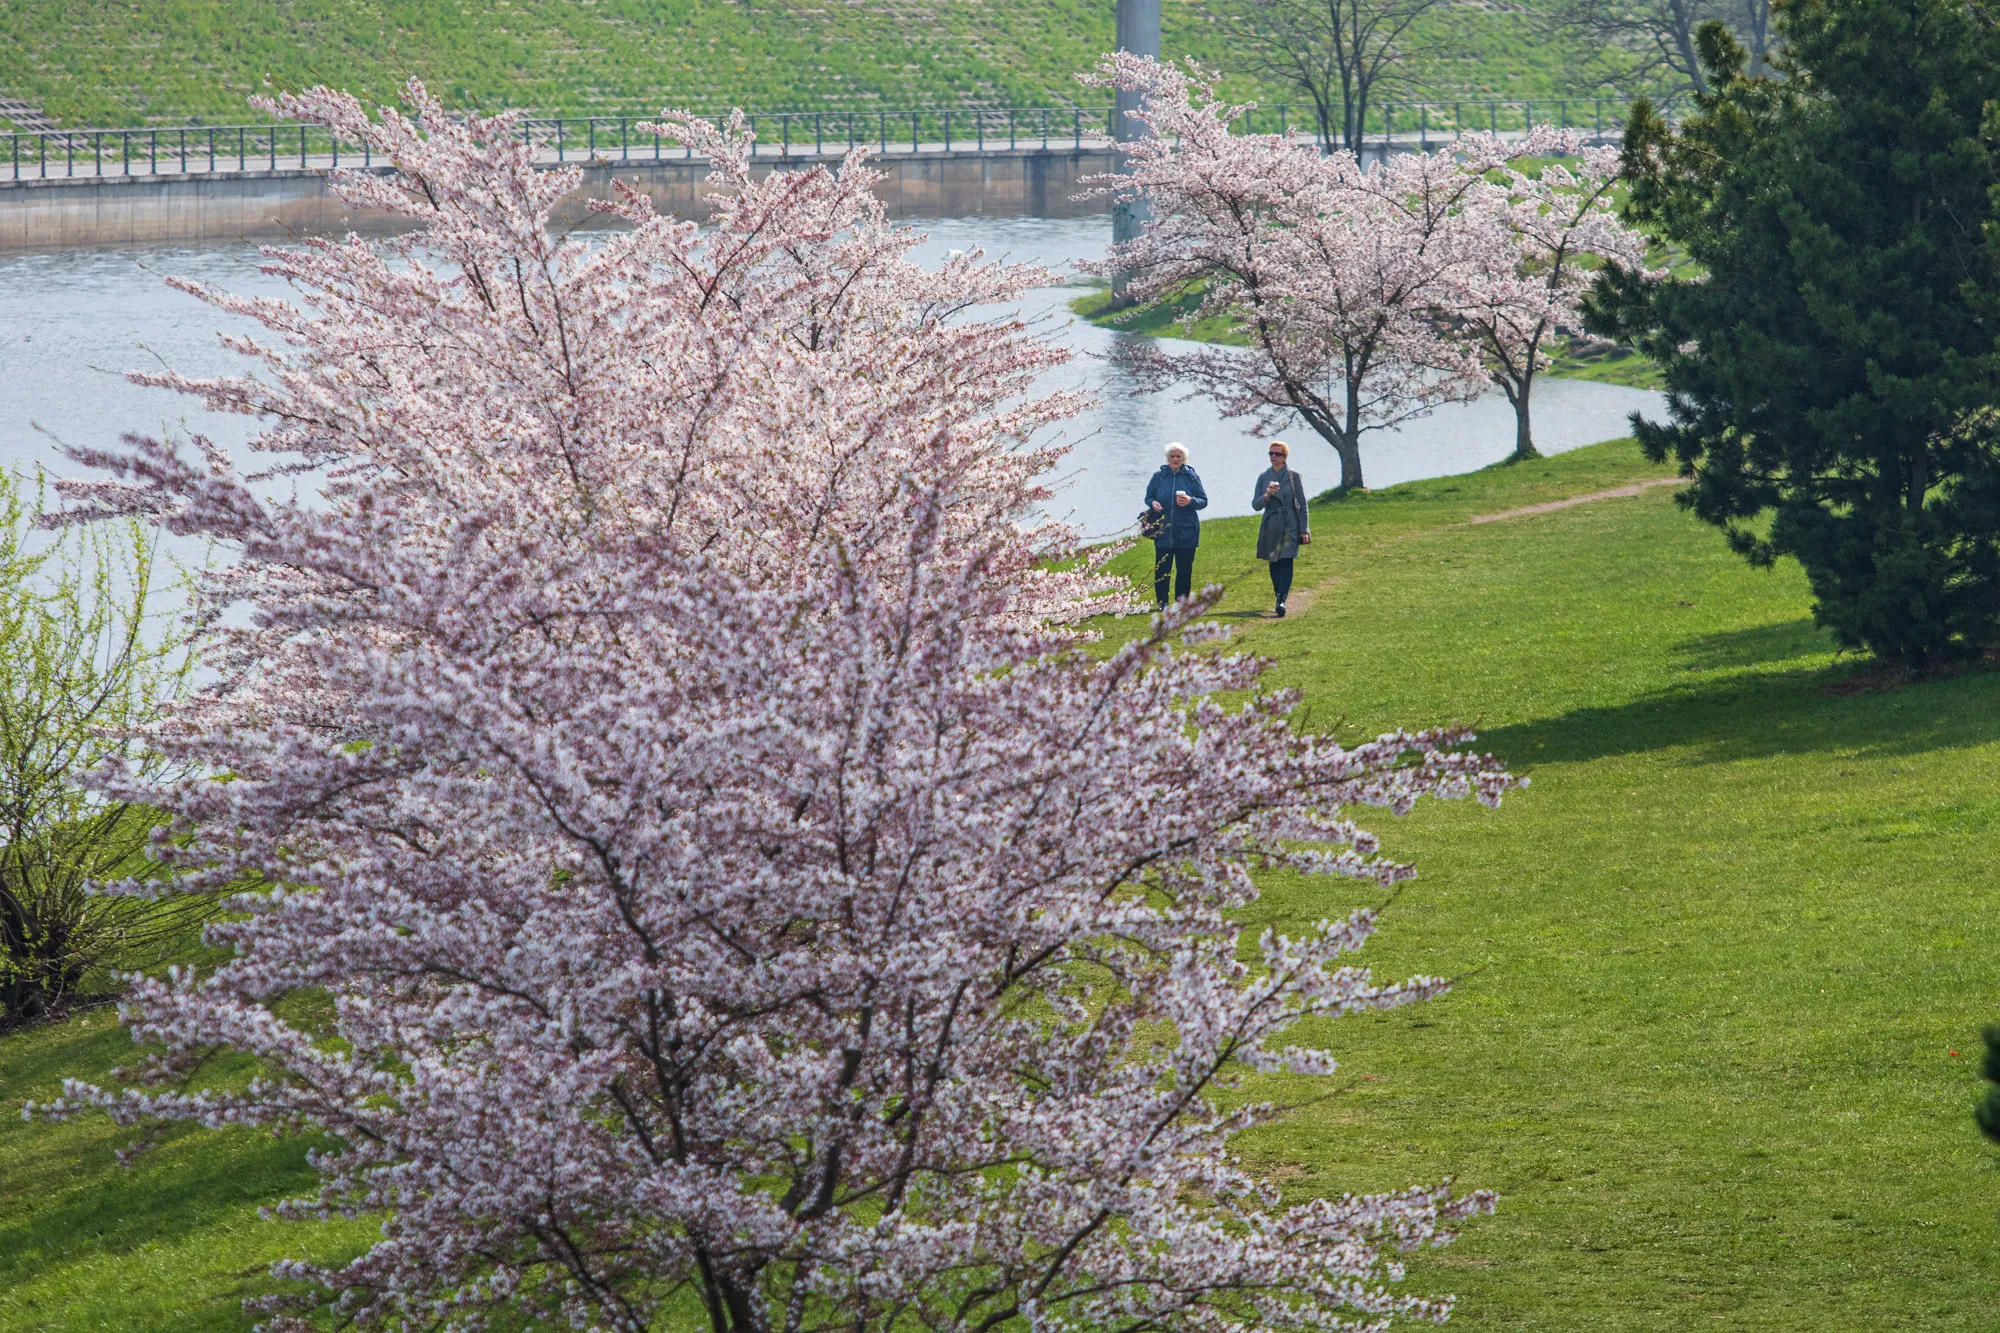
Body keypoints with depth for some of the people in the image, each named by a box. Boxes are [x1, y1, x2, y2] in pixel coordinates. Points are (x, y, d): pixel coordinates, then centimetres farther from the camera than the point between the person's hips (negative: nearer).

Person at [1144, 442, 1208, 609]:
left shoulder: (1191, 477, 2)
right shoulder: (1159, 476, 5)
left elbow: (1204, 501, 5)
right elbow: (1148, 496, 14)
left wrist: (1191, 501, -16)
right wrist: (1152, 503, -9)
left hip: (1186, 532, 0)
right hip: (1163, 531, 0)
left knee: (1185, 568, 3)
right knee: (1162, 568, -2)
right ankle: (1161, 601, 7)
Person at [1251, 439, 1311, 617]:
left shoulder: (1293, 477, 0)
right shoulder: (1264, 478, 7)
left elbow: (1303, 505, 2)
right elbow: (1255, 504, 3)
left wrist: (1304, 530, -3)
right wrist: (1266, 496, -18)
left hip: (1289, 525, -4)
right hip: (1270, 526, 4)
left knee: (1286, 562, -14)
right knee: (1274, 563, 7)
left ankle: (1282, 601, -23)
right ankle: (1279, 597, 20)